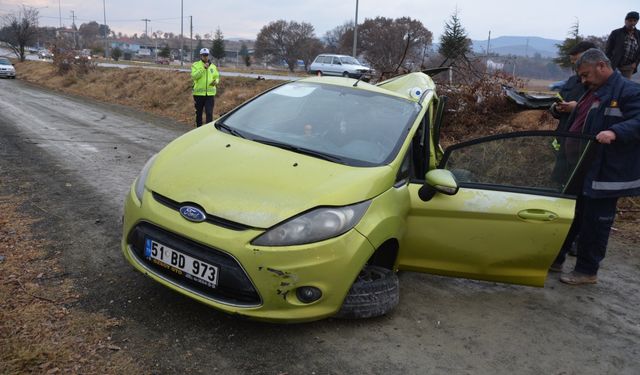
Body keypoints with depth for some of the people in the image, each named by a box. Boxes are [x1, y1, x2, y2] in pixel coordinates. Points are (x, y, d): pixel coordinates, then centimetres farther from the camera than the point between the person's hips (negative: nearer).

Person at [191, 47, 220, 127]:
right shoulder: (195, 65, 0)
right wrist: (203, 68, -21)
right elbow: (194, 76, -14)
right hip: (199, 93, -1)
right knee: (199, 113, 11)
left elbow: (217, 77, 14)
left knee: (209, 113, -8)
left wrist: (216, 81, -10)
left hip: (210, 93, 1)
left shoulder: (213, 66, 9)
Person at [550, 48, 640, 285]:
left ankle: (587, 270, 14)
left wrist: (615, 132, -34)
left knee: (595, 222, 2)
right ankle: (554, 258, 29)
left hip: (606, 174, -9)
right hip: (580, 169, 9)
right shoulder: (593, 92, 17)